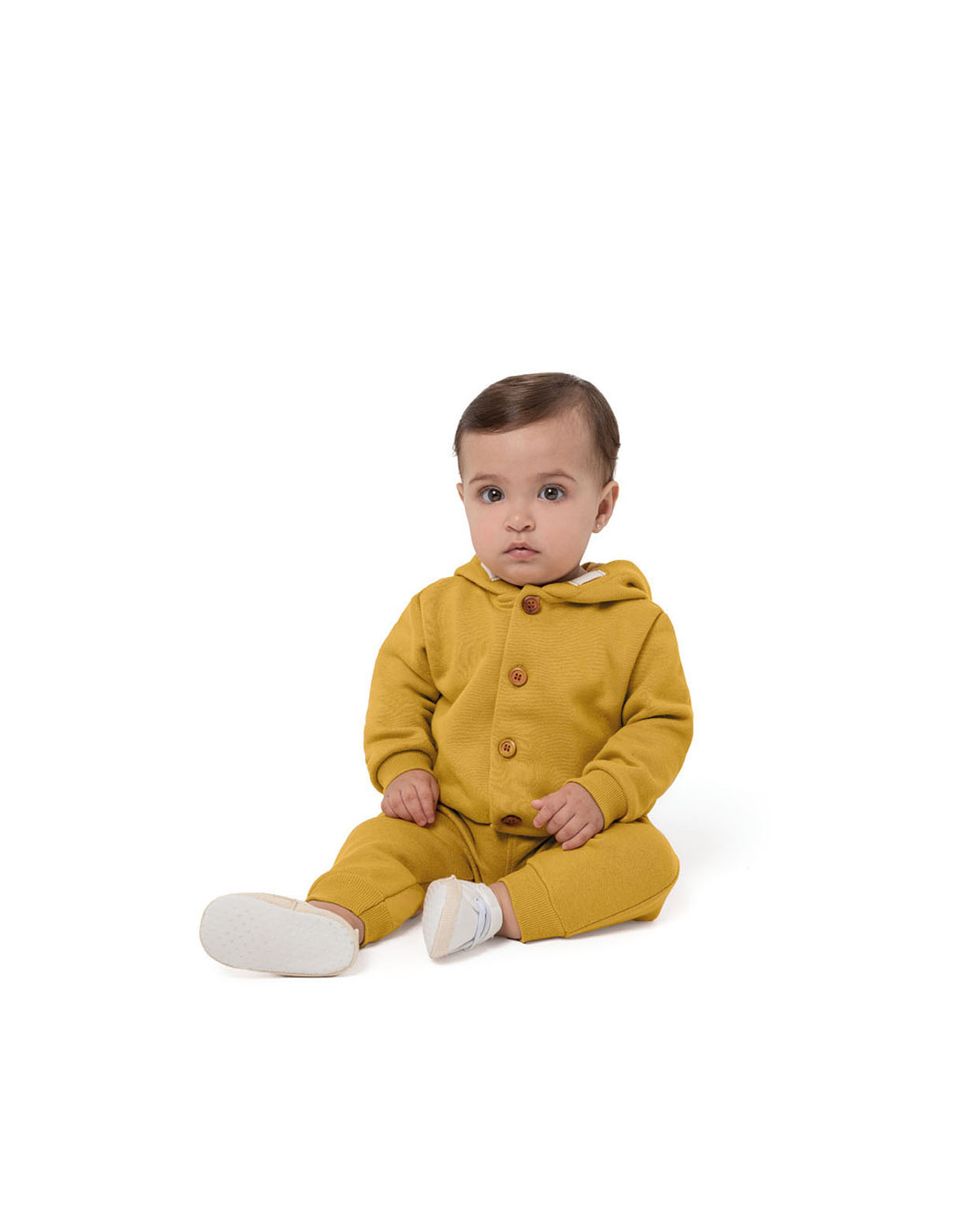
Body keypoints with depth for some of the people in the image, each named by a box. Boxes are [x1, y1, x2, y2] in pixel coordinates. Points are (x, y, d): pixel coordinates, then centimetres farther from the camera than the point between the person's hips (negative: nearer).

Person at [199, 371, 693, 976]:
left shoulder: (637, 621, -5)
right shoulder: (439, 608, 2)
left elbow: (661, 722, -5)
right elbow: (398, 690, 11)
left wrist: (600, 795, -19)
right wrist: (404, 769, -6)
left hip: (577, 835, -2)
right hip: (454, 824, 2)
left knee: (647, 856, -27)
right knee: (384, 838, -20)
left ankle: (495, 909, -37)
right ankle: (331, 919, -44)